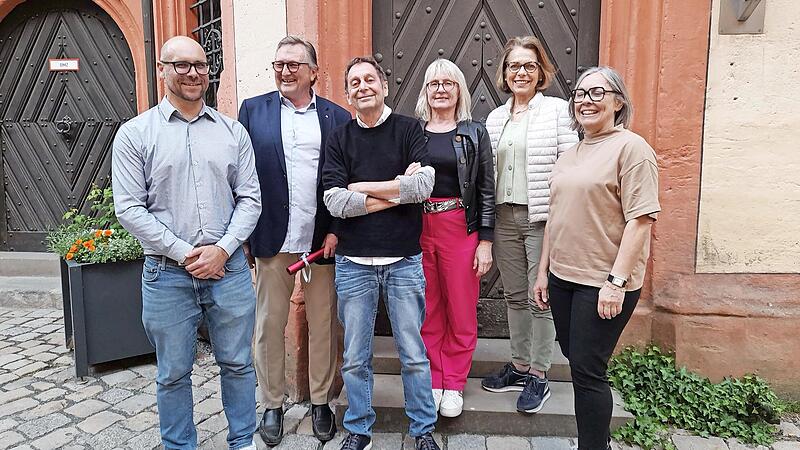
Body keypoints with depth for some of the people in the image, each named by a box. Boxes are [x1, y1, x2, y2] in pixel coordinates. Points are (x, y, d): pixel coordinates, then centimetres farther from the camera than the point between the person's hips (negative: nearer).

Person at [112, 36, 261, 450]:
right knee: (173, 374, 12)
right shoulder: (135, 133, 0)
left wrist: (223, 249, -9)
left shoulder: (233, 131, 6)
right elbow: (129, 208, -5)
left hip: (229, 267, 2)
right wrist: (184, 253, -11)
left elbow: (250, 198, 4)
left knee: (238, 364, 13)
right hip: (167, 274, -1)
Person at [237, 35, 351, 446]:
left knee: (323, 325, 10)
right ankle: (272, 405, 26)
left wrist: (337, 231, -6)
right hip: (272, 239, 0)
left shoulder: (337, 117, 5)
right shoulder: (253, 110, 5)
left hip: (323, 240, 1)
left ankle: (320, 402, 27)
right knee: (269, 324, 9)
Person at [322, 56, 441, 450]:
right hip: (353, 263, 2)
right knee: (355, 358, 11)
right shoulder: (339, 140, 5)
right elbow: (335, 203, -8)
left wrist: (362, 187, -9)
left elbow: (424, 185, -14)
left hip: (404, 260, -1)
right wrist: (398, 189, -11)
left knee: (413, 354, 9)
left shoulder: (409, 129, 1)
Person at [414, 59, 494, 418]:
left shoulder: (475, 133, 3)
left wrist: (485, 241, -4)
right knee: (427, 310, 9)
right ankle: (433, 380, 25)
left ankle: (454, 384, 23)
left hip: (460, 229, -1)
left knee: (461, 309, 6)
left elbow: (486, 190, 1)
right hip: (417, 229, 1)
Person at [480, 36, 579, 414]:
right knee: (515, 295, 14)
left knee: (540, 297, 2)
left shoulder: (556, 110, -3)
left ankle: (539, 376, 16)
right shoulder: (496, 117, 12)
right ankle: (520, 366, 29)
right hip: (505, 216, 5)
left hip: (542, 216, -5)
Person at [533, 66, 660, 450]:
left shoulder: (631, 148, -9)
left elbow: (640, 220, -16)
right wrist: (543, 271, 15)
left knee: (587, 370, -1)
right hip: (563, 276, 8)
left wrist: (616, 281, -20)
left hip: (604, 283, -7)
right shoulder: (569, 155, 14)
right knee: (575, 359, 16)